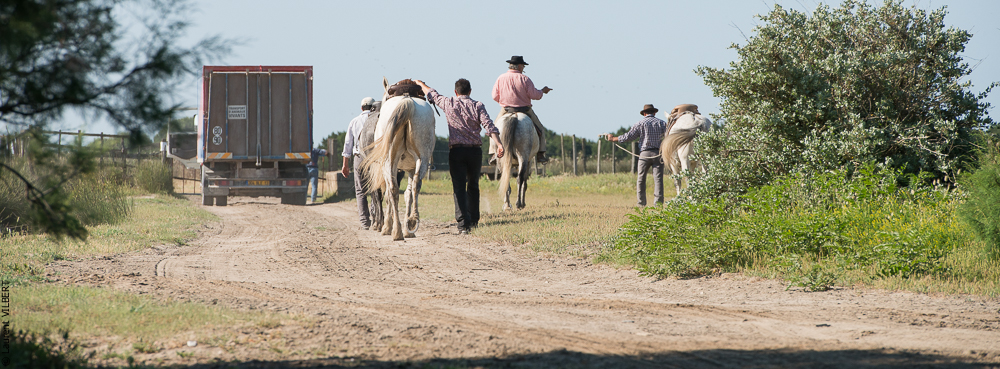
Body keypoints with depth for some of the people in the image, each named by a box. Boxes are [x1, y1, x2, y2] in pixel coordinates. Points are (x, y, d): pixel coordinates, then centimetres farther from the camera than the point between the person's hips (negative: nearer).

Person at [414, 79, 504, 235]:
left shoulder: (449, 103, 3)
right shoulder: (477, 106, 2)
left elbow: (432, 94, 21)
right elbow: (489, 125, -12)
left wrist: (421, 84, 41)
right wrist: (499, 144, -20)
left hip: (456, 150, -2)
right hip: (475, 150, 2)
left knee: (459, 187, -6)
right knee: (473, 186, 19)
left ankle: (464, 223, -19)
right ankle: (474, 220, 27)